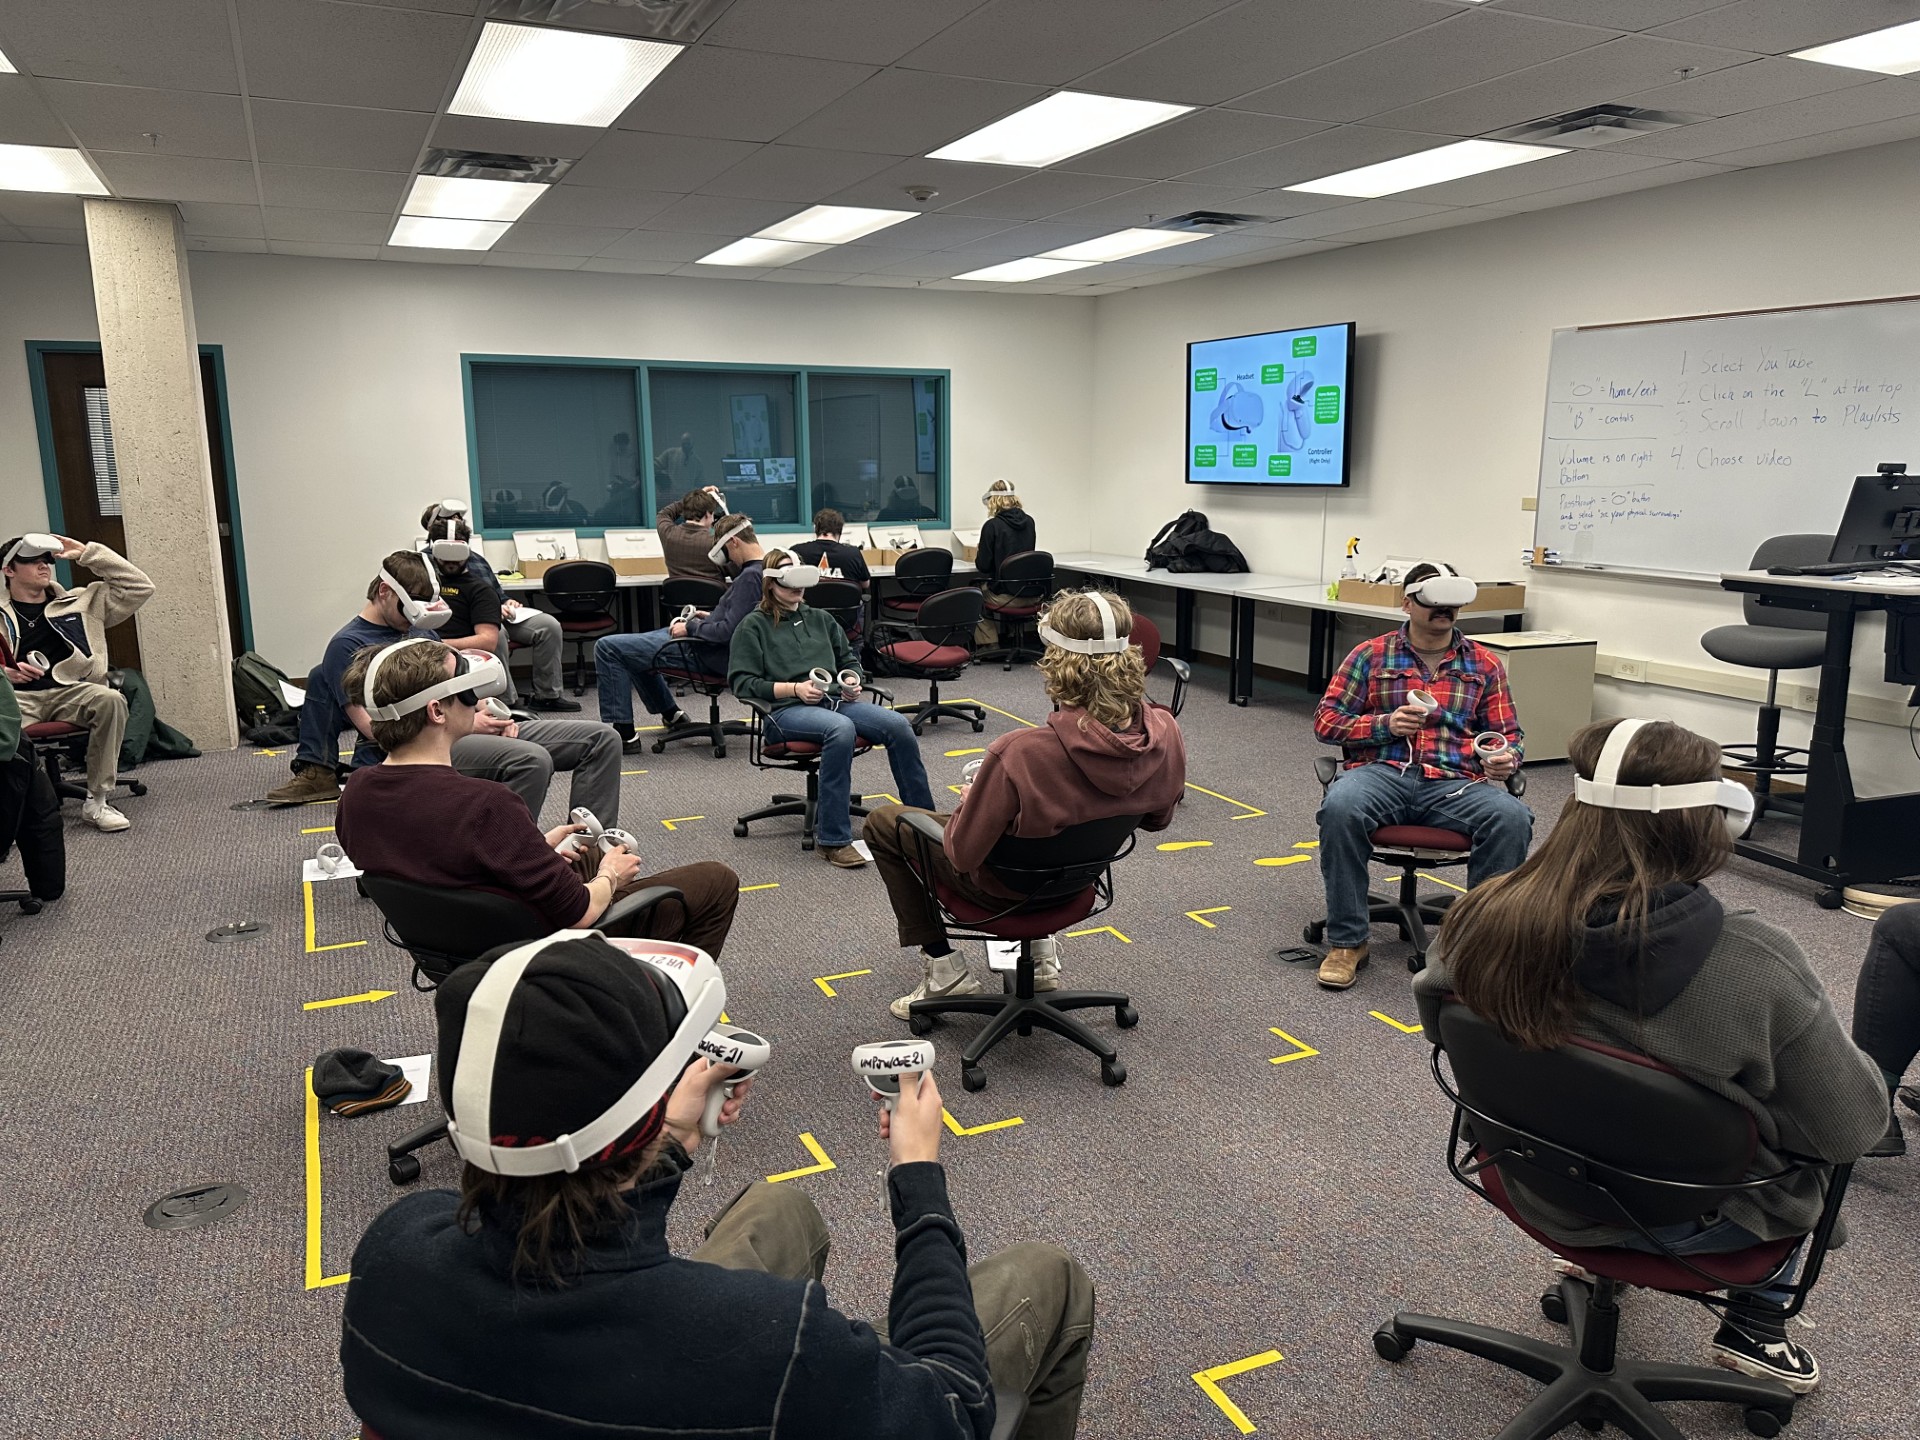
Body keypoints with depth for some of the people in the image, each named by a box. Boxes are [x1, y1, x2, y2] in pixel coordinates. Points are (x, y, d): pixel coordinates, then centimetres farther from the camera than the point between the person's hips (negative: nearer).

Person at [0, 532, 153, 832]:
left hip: (69, 694, 2)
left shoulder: (80, 602, 22)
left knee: (111, 700, -34)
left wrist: (87, 553, 13)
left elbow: (140, 587, 16)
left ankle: (98, 801, -24)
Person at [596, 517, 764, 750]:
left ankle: (625, 734, -6)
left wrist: (690, 628, -14)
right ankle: (671, 713, 34)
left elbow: (727, 632, -28)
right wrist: (712, 617, 11)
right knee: (633, 647, 29)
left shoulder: (750, 577, -25)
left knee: (607, 648, -10)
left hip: (709, 654, -11)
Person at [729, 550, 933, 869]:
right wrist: (794, 689, -12)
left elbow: (850, 661, 31)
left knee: (898, 725, -23)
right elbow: (741, 682, 0)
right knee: (841, 728, -40)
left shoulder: (821, 619, 26)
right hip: (786, 710, -5)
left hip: (836, 701, 5)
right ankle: (834, 841, -37)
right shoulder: (754, 626, 10)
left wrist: (854, 682, 6)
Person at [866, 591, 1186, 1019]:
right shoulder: (1165, 734, -23)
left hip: (1007, 885, -5)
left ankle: (943, 971, 18)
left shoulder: (1020, 755, -39)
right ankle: (1040, 950, 33)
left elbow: (963, 855, -25)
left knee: (882, 823, 18)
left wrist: (969, 803, -5)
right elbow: (1156, 819, -3)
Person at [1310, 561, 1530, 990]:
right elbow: (1326, 720, 9)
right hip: (1382, 773, -1)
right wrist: (1385, 724, -7)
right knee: (1340, 807, -35)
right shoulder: (1371, 656, 12)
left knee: (1512, 818, -31)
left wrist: (1505, 758, -5)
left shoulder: (1485, 665, 17)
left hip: (1455, 782, 2)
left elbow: (1508, 734, 20)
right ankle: (1346, 942, -21)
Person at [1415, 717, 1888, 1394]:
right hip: (1687, 1223, -3)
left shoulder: (1486, 919, -22)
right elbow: (1853, 1128, -17)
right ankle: (1756, 1325, 35)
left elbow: (1435, 1015, -2)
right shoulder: (1754, 964, -31)